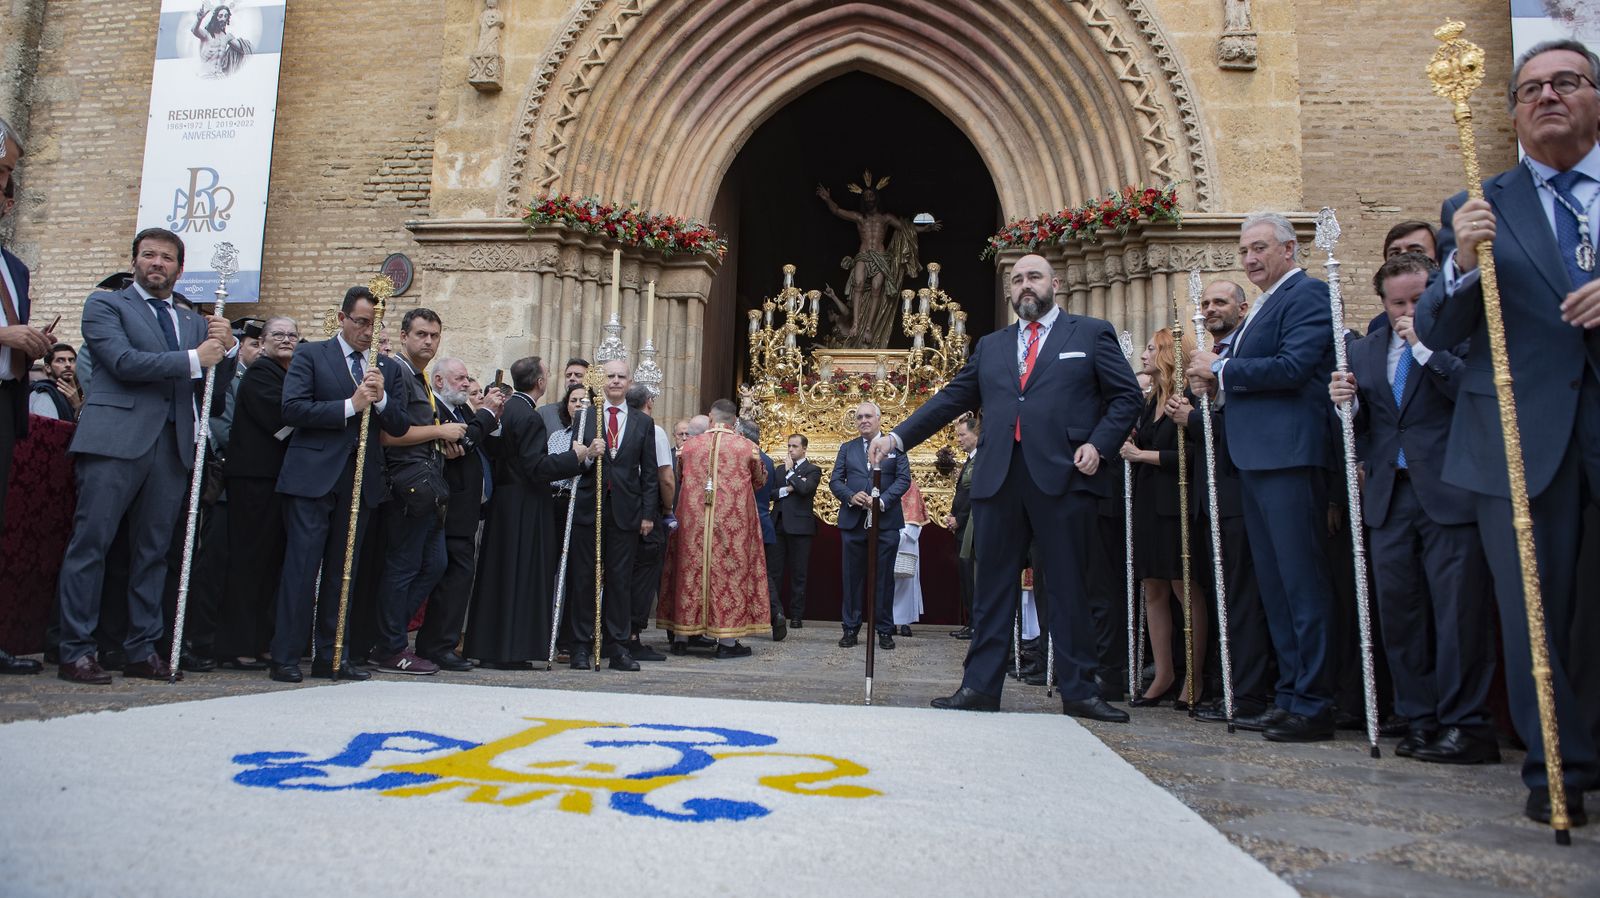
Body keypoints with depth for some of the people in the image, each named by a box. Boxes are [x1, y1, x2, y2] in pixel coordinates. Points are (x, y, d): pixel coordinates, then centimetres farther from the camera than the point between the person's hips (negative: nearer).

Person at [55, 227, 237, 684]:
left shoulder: (193, 321, 22)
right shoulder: (105, 304, 7)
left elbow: (220, 377, 16)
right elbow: (122, 362, -9)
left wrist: (225, 347, -4)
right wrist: (193, 359, -9)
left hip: (173, 445, 5)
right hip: (117, 440, -5)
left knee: (153, 550, 8)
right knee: (91, 544, -4)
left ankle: (142, 650, 14)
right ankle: (75, 651, 2)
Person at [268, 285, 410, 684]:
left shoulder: (389, 368, 15)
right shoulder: (310, 355, 4)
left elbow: (401, 426, 8)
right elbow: (293, 409, -9)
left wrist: (381, 399, -10)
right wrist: (350, 405, -14)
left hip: (361, 482, 4)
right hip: (313, 477, -4)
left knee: (342, 570, 9)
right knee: (302, 566, -4)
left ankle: (330, 657, 16)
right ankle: (285, 658, 3)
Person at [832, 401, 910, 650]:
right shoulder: (847, 448, 15)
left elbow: (904, 479, -1)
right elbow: (835, 481, 8)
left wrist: (882, 500, -15)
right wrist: (851, 496, -12)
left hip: (886, 521, -2)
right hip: (853, 521, 2)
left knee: (884, 578, 2)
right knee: (853, 576, 4)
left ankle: (885, 630, 10)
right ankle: (851, 629, 11)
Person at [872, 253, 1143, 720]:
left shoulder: (1092, 333, 11)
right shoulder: (990, 347, 20)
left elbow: (1126, 396, 6)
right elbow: (950, 399, 17)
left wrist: (1098, 444, -8)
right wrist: (899, 436, 8)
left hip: (1063, 477, -3)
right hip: (999, 480, 3)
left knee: (1068, 588, 2)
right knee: (993, 586, 5)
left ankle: (1078, 691, 11)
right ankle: (980, 686, 10)